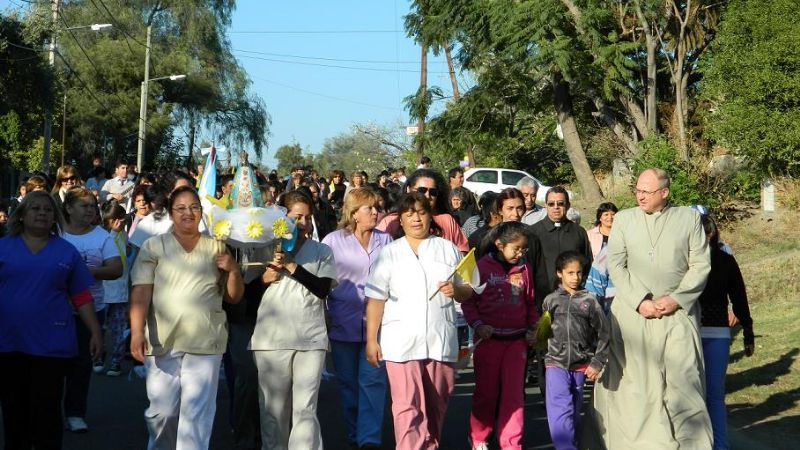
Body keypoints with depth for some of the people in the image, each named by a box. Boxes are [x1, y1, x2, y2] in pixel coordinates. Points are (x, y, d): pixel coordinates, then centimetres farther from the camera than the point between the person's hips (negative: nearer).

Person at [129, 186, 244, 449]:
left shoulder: (216, 248, 13)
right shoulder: (154, 246, 6)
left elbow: (233, 297, 14)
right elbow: (140, 292, -4)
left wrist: (233, 269, -4)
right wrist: (137, 331, -16)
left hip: (205, 344, 1)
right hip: (163, 342, -1)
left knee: (197, 416, -5)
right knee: (161, 413, 4)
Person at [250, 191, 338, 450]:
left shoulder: (322, 252, 10)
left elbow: (323, 289, -5)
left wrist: (292, 265, -11)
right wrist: (265, 277, -8)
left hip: (311, 338, 0)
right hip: (272, 338, 1)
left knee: (305, 409, -7)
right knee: (273, 407, 5)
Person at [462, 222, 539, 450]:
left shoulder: (525, 269, 6)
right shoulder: (482, 267, -5)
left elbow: (530, 303, 16)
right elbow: (468, 300, -1)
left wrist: (534, 328, 6)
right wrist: (477, 324, -13)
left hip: (516, 339, 3)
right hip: (489, 339, -2)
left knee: (514, 393, 1)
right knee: (486, 392, 8)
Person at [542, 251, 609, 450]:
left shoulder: (589, 300, 2)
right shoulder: (551, 301, 4)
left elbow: (604, 333, 2)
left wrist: (597, 362, -3)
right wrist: (542, 354, 0)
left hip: (581, 364, 1)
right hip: (556, 363, -1)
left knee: (575, 409, 13)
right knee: (559, 410, -14)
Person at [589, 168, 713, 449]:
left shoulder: (689, 218, 8)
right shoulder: (624, 219, 10)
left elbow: (701, 265, 4)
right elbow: (616, 265, 3)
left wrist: (676, 299, -8)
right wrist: (640, 301, -8)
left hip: (678, 312, -1)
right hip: (633, 311, 1)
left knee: (684, 379, -5)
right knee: (635, 381, -1)